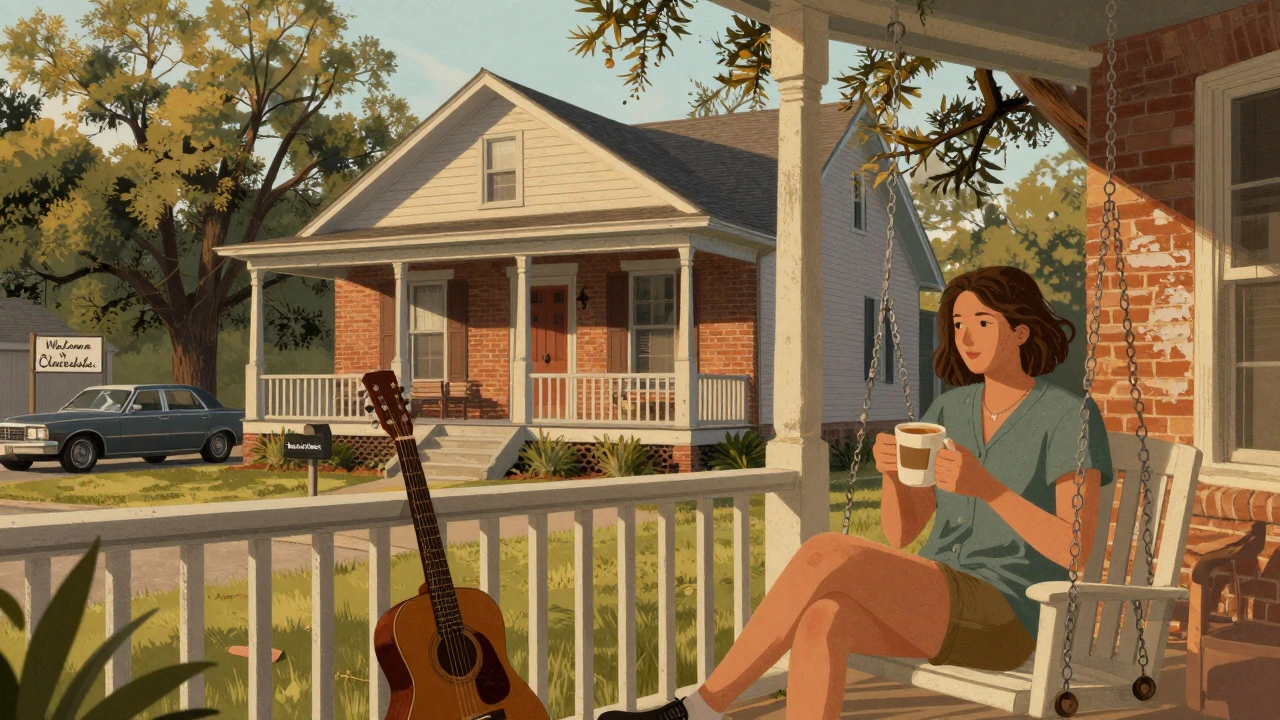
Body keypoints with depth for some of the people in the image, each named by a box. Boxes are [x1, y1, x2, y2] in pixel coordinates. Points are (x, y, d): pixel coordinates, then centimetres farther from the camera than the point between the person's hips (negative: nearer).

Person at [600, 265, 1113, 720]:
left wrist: (988, 487, -24)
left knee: (826, 552, -27)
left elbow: (1076, 552, -12)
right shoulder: (950, 410, 13)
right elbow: (900, 534, 11)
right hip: (936, 610, 6)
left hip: (1004, 618, -6)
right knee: (820, 625, -29)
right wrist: (891, 473, -10)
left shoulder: (1070, 418, -5)